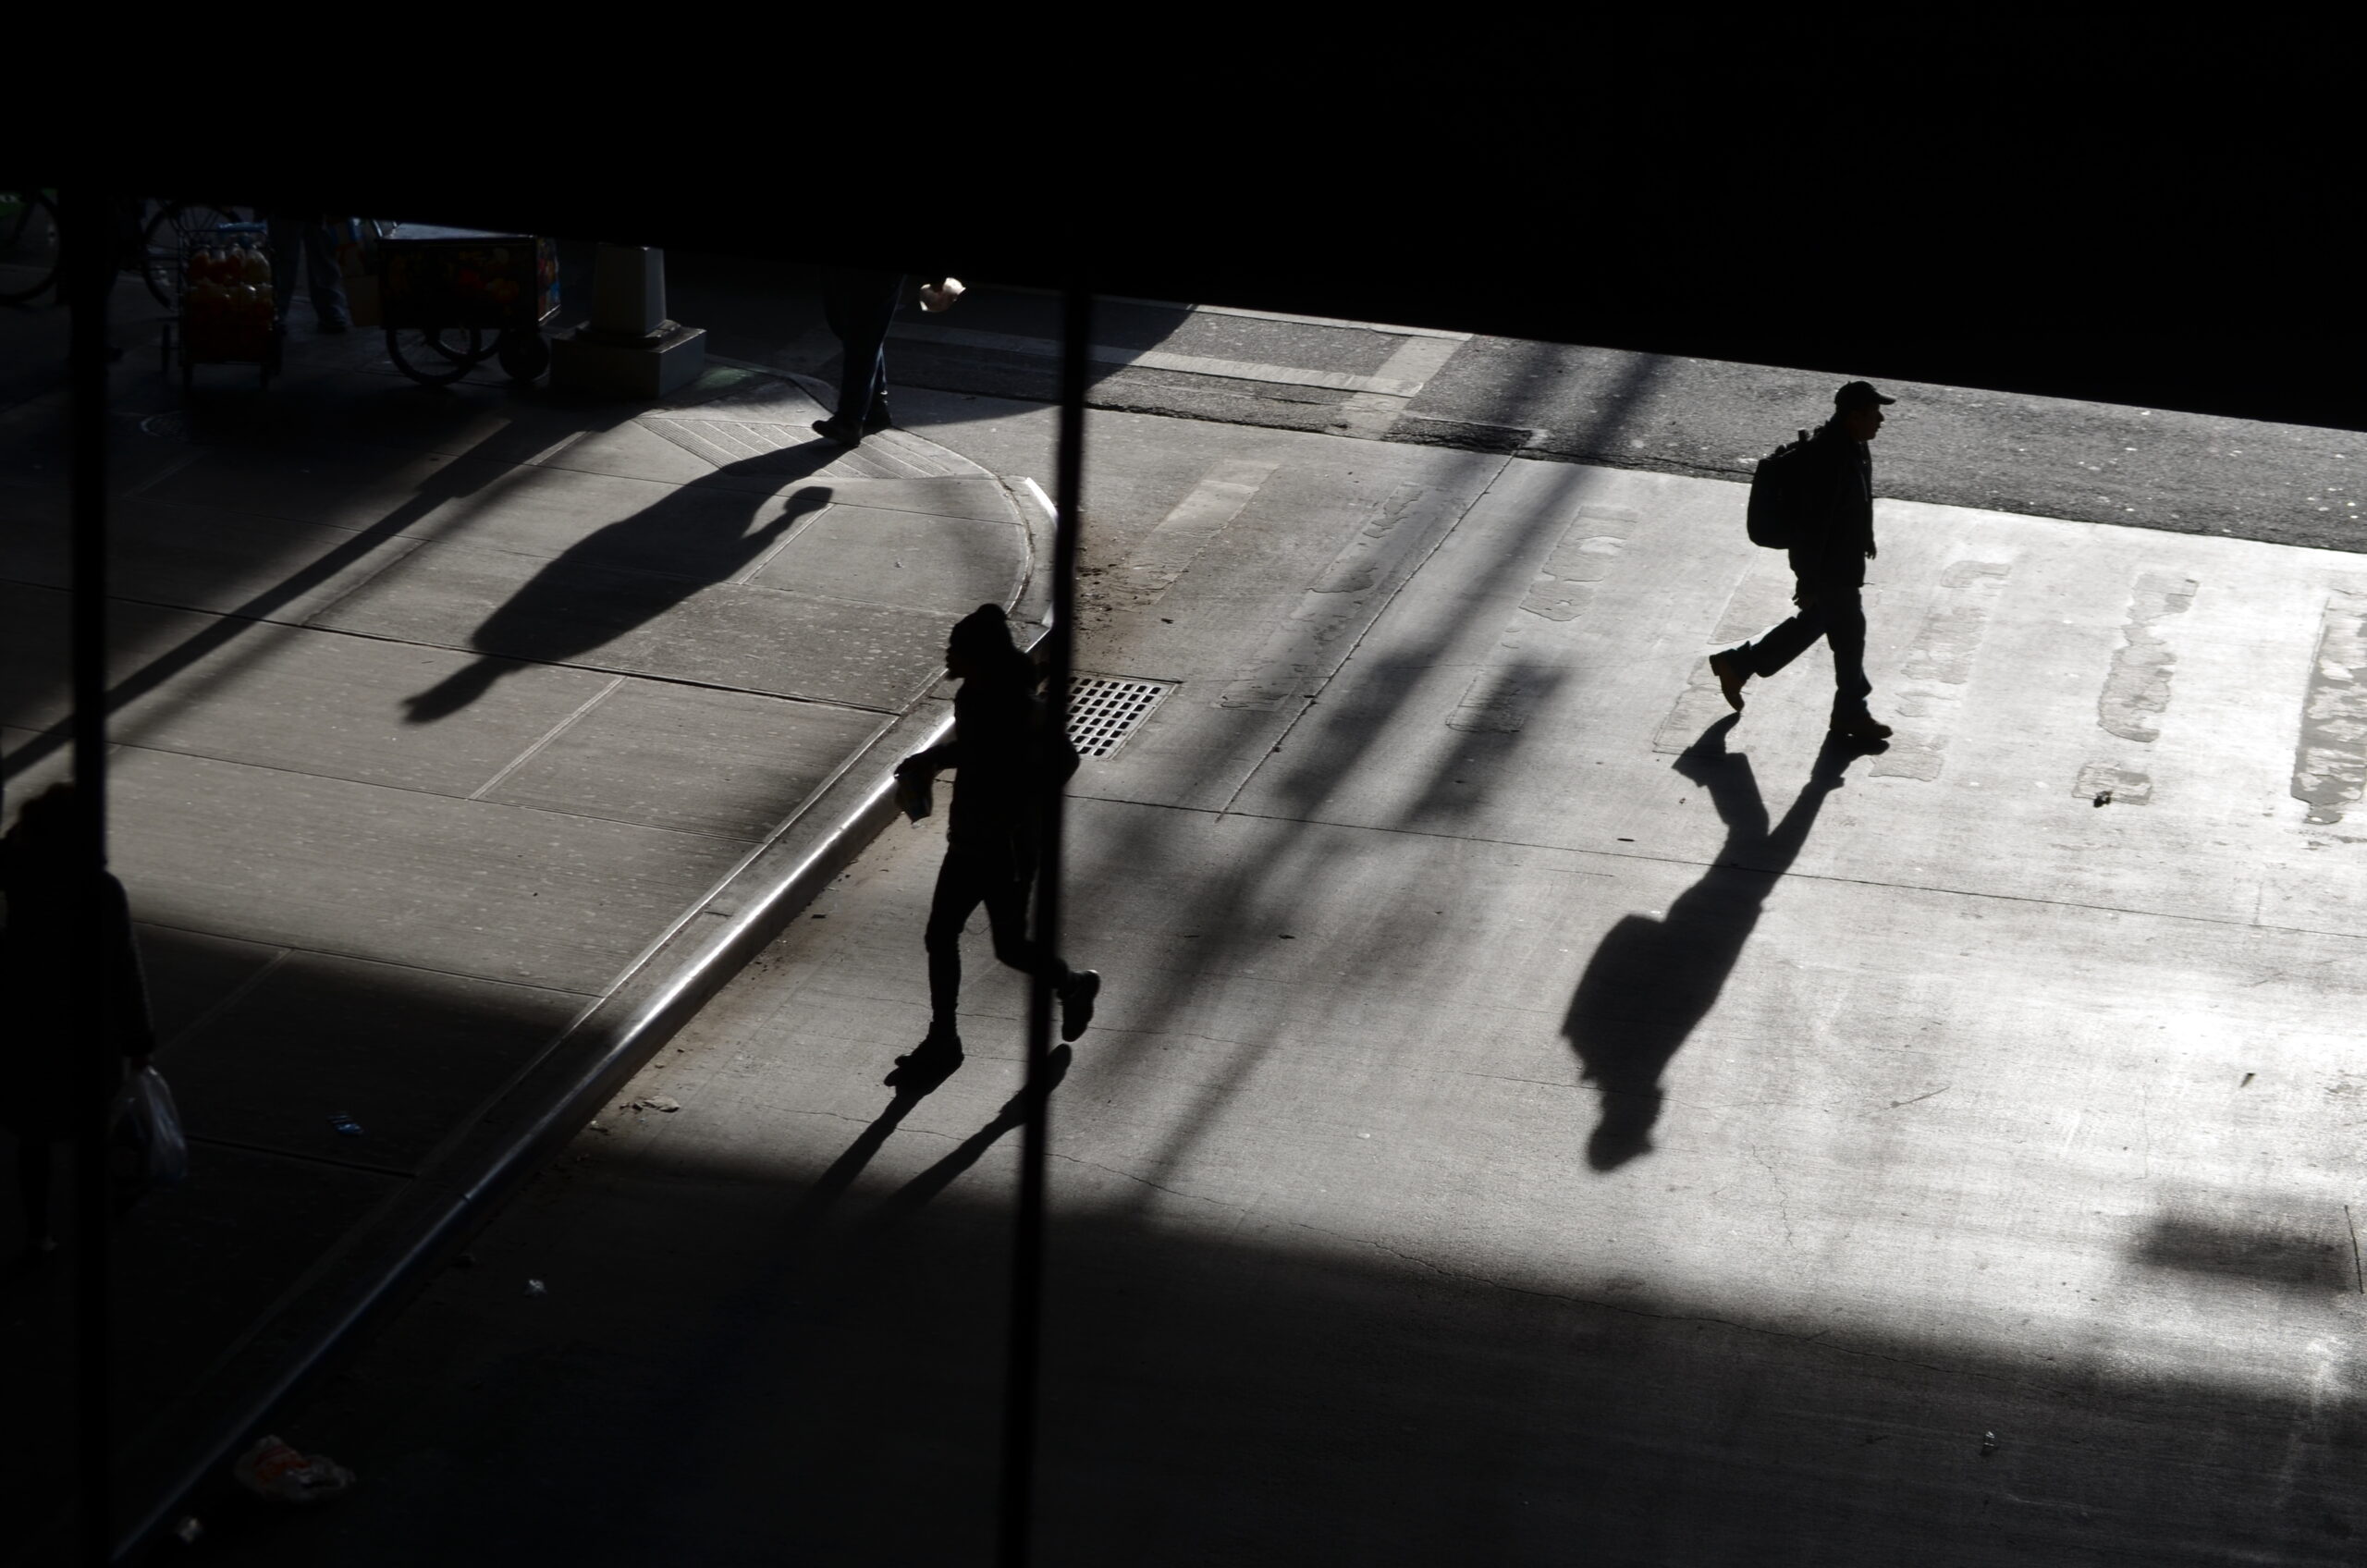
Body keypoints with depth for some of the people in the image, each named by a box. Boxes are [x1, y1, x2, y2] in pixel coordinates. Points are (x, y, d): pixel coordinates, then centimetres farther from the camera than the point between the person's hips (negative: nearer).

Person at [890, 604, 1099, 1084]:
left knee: (1009, 946, 7)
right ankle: (942, 1042, 23)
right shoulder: (975, 694, 0)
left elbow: (1062, 761, -26)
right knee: (939, 937, 10)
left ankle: (1074, 986, 36)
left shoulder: (1020, 708, -26)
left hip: (1008, 849, -9)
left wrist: (1013, 806, -27)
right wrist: (930, 759, 5)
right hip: (969, 841, 9)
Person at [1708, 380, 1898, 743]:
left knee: (1813, 623, 23)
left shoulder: (1851, 446, 0)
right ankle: (1851, 713, 25)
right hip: (1829, 567, -10)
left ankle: (1736, 664, 33)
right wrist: (1808, 582, -22)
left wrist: (1864, 544, 26)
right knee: (1848, 633, 6)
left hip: (1844, 560, 10)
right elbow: (1813, 523, -27)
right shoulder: (1828, 459, -31)